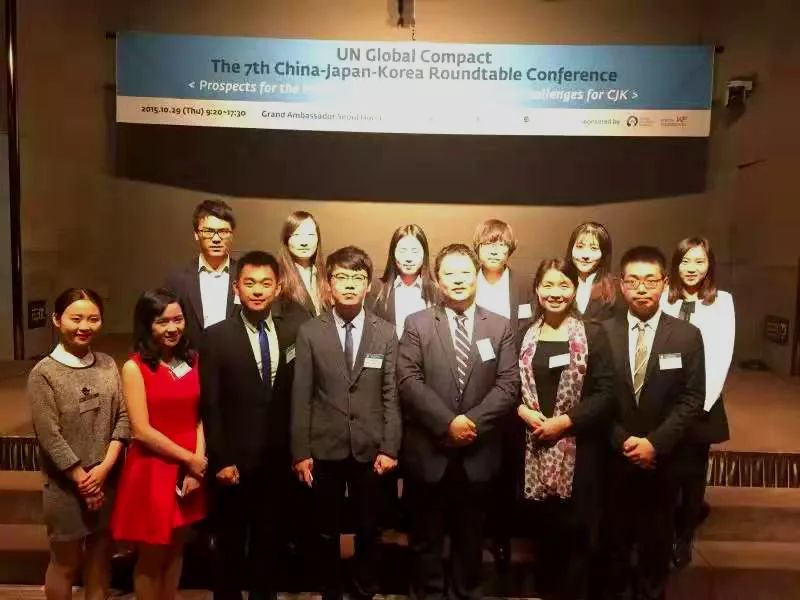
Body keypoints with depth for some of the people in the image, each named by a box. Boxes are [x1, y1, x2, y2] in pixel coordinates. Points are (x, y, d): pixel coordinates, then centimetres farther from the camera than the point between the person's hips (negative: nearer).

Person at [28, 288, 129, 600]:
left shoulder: (107, 364, 1)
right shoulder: (43, 373, -12)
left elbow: (123, 418, 0)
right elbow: (50, 437, -14)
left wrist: (105, 467, -11)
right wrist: (82, 480, -11)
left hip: (108, 479, 4)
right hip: (66, 484, -4)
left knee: (101, 556, 17)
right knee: (65, 562, 13)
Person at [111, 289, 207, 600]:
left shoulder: (192, 361, 4)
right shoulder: (134, 367, -10)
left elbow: (199, 417, 3)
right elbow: (142, 431, -15)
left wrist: (197, 464, -10)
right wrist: (189, 458, -12)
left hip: (189, 469, 4)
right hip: (152, 469, -4)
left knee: (175, 549, 17)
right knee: (151, 556, 10)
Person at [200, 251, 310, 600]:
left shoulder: (294, 330, -1)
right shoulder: (216, 337, -7)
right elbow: (210, 406, -8)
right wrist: (220, 460, -11)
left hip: (279, 458, 2)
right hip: (236, 458, -2)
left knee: (270, 541, 18)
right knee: (230, 542, 17)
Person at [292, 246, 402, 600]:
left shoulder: (386, 333, 0)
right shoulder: (309, 332, -2)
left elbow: (392, 396, -1)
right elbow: (301, 397, -3)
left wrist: (390, 448, -6)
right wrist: (300, 452, -5)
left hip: (369, 449, 1)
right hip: (324, 450, 0)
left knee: (368, 530, 15)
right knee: (327, 532, 15)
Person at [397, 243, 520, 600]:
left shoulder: (500, 327, 4)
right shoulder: (417, 324, -1)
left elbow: (508, 385, -4)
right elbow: (409, 381, -10)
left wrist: (473, 420, -16)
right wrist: (447, 422, -18)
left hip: (478, 452, 1)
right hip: (428, 450, -1)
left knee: (470, 538, 17)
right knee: (426, 539, 13)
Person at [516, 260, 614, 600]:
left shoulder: (593, 334, -1)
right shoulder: (523, 335, 6)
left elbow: (605, 393, -7)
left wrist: (565, 421, -15)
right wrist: (523, 411, -11)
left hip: (577, 446, -2)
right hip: (533, 446, 2)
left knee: (575, 529, 3)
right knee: (542, 526, 12)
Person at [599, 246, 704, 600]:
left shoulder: (687, 336, -3)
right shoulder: (603, 332, -4)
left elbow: (692, 399, -6)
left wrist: (656, 443, -15)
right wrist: (622, 441, -12)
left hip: (662, 459, 0)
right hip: (614, 458, 0)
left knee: (656, 544, 16)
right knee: (614, 542, 15)